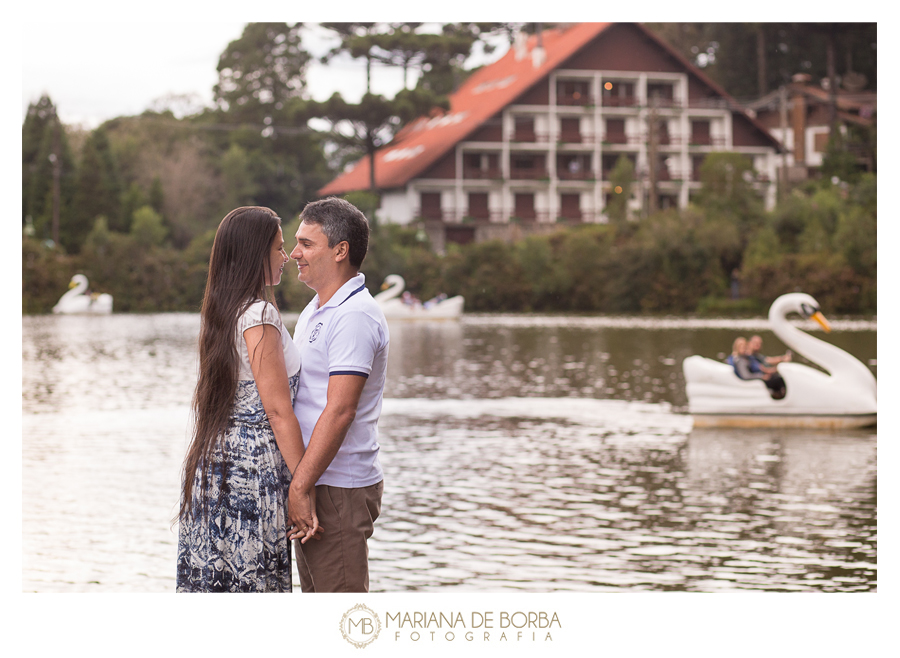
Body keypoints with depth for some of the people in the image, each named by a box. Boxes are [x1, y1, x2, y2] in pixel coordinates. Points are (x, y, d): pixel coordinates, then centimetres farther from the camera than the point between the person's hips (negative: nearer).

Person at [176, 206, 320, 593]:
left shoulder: (223, 311, 13)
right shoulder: (258, 315, -13)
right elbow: (278, 412, -16)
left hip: (213, 459, 9)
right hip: (253, 467, -9)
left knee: (211, 582, 9)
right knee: (252, 584, -4)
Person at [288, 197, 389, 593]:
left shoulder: (355, 316, -16)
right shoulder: (317, 310, 17)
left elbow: (339, 411, -23)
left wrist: (299, 487, -24)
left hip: (339, 488, -10)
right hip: (314, 484, 10)